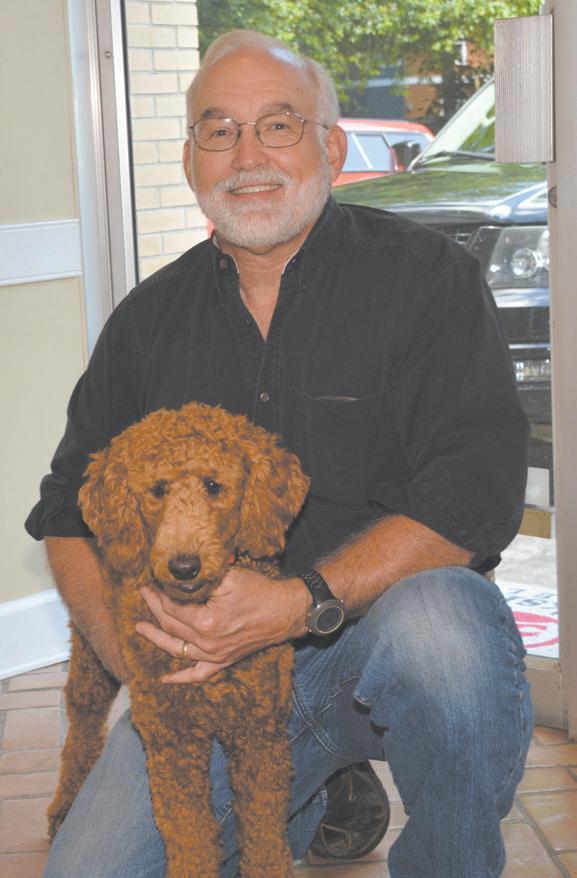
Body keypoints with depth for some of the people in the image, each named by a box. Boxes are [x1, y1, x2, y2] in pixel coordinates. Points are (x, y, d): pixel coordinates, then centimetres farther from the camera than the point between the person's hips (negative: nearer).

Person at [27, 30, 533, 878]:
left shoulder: (426, 275, -3)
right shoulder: (150, 317, 9)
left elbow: (476, 496, -14)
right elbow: (69, 512, 13)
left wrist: (305, 603, -25)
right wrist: (130, 649, -6)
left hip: (374, 628, -3)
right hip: (208, 670, 4)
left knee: (435, 625, -38)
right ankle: (309, 793, 17)